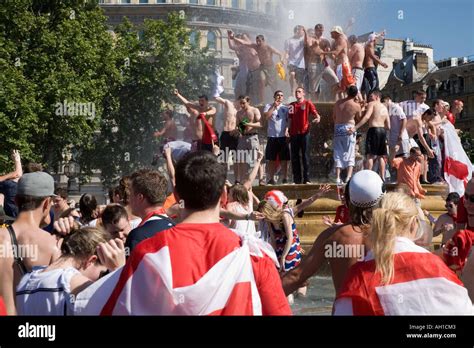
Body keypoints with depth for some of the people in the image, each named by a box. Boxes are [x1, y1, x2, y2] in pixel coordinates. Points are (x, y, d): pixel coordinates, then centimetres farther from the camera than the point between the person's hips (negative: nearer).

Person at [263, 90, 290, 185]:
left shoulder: (285, 108, 14)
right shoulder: (269, 106, 9)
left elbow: (288, 120, 9)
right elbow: (266, 116, -8)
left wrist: (287, 131, -7)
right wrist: (274, 106, -7)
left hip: (283, 136, 1)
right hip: (272, 136, -1)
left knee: (284, 159, 1)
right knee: (272, 159, 3)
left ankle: (285, 179, 6)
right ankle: (271, 179, 11)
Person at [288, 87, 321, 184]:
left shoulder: (308, 103, 4)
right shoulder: (291, 105, 14)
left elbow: (315, 113, -4)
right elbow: (289, 119, 16)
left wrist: (318, 118, -26)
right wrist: (288, 131, 8)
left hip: (304, 133, -3)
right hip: (294, 134, 4)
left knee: (305, 156, -4)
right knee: (294, 157, 3)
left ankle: (306, 179, -2)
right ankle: (296, 180, 8)